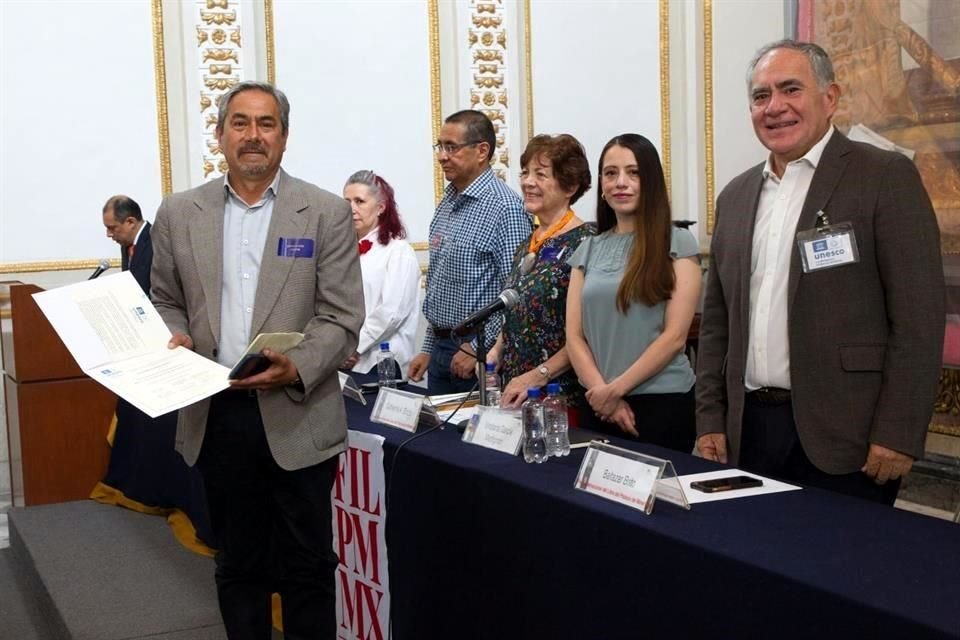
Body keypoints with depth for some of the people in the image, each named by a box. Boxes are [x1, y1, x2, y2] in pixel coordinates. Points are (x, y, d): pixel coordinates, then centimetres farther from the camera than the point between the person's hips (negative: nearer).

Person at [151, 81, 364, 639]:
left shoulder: (327, 213, -2)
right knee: (238, 564, 16)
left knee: (307, 567, 6)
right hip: (216, 414, 3)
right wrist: (175, 339, -6)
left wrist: (298, 368, -21)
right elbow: (165, 302, 15)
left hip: (298, 416, -3)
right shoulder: (179, 214, 7)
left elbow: (342, 318, -5)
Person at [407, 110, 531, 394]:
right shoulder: (446, 205, 12)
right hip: (441, 350, 8)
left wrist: (478, 349, -17)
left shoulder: (505, 208, -14)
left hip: (480, 351, -8)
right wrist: (429, 348, 15)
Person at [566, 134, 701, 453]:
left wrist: (616, 388, -11)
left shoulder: (678, 243, -2)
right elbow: (574, 336, 4)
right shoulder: (588, 249, 10)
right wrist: (601, 391, -10)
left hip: (663, 402, -4)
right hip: (601, 405, 4)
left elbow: (675, 336, -9)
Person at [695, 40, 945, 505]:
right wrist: (710, 421, 9)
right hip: (749, 431, 5)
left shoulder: (885, 177, -5)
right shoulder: (735, 197, 13)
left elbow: (918, 317, -9)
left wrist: (898, 434, -14)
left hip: (843, 437, -5)